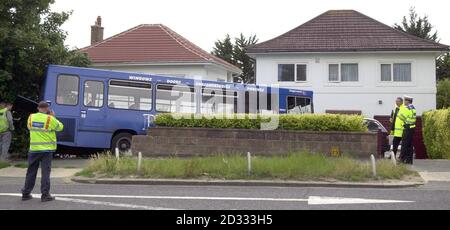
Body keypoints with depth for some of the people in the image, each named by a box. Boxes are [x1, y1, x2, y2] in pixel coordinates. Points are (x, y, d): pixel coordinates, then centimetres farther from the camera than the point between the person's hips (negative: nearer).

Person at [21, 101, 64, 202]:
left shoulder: (31, 117, 1)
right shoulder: (50, 119, -11)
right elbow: (60, 127, 2)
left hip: (34, 149, 4)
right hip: (46, 149, -4)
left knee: (31, 172, 12)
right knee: (45, 172, 0)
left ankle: (26, 193, 17)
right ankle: (45, 195, -1)